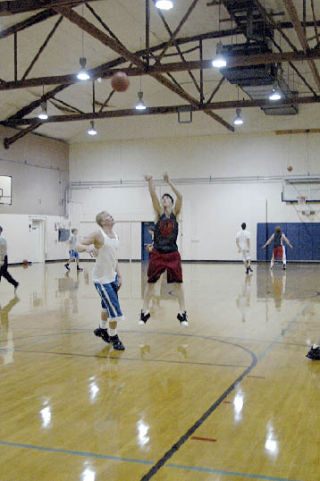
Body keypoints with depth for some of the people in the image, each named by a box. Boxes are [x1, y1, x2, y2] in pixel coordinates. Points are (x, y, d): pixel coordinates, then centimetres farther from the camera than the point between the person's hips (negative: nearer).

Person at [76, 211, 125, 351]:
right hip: (101, 278, -8)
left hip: (112, 276, 8)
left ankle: (102, 329, 44)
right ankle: (113, 338, 8)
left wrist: (118, 275, 14)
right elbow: (78, 246, -17)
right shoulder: (98, 234, -14)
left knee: (108, 305, 23)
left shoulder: (115, 235, 8)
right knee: (114, 309, -8)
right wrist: (87, 247, -39)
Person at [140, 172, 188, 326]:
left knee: (178, 283, 2)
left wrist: (169, 182, -24)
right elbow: (153, 196, -13)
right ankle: (145, 311, 16)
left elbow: (180, 197, -14)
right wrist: (150, 182, -28)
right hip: (157, 254, 1)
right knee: (150, 282, 6)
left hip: (172, 254, -1)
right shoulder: (159, 213, 3)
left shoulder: (175, 213, 2)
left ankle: (182, 312, 12)